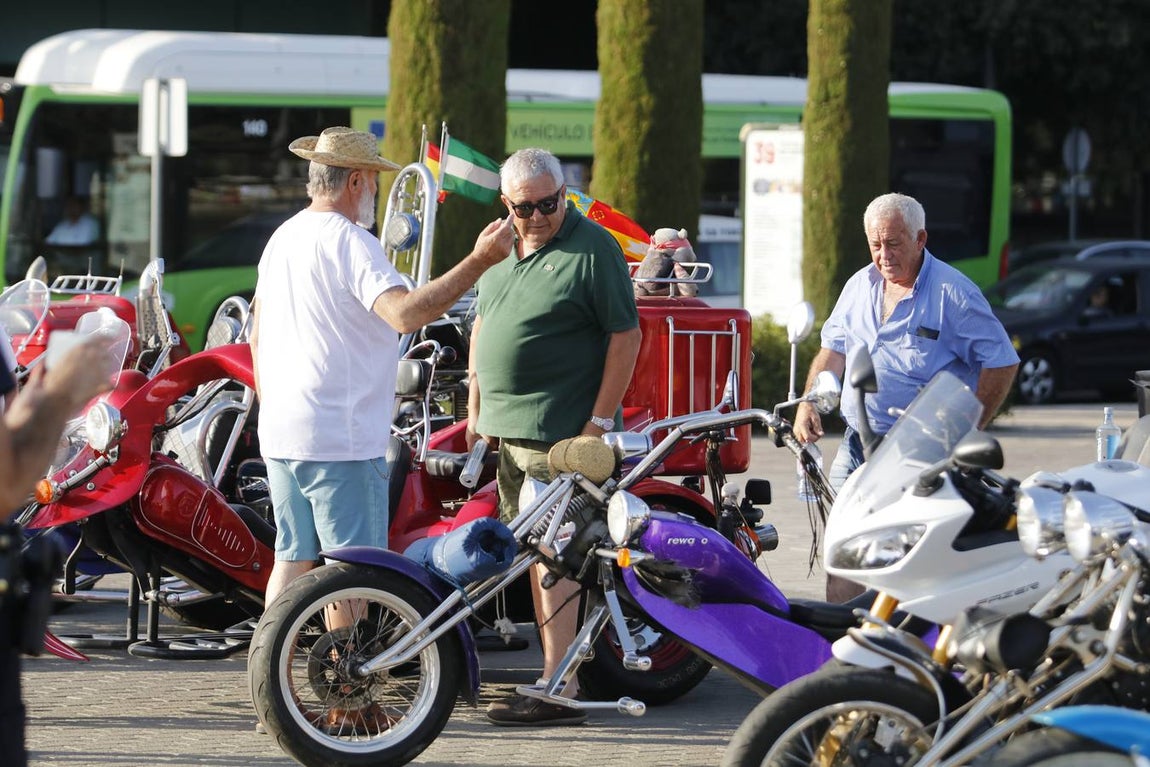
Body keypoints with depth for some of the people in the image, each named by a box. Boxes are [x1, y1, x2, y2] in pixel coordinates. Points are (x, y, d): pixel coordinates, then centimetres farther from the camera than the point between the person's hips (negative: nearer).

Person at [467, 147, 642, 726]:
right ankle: (561, 671, 17)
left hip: (562, 433, -8)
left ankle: (558, 691, -10)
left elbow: (626, 335, -10)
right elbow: (482, 327, 23)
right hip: (504, 429, 8)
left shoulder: (593, 249, -8)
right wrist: (475, 411, 18)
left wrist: (599, 422, -14)